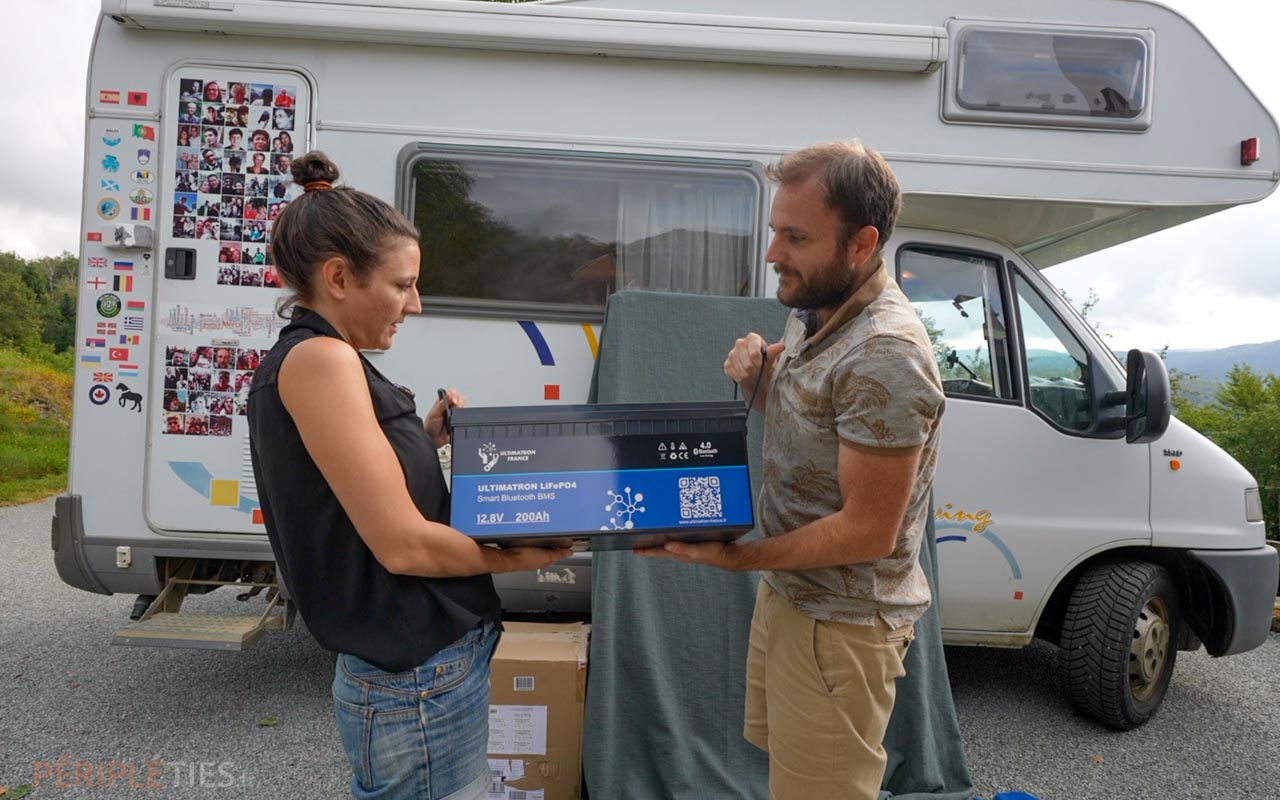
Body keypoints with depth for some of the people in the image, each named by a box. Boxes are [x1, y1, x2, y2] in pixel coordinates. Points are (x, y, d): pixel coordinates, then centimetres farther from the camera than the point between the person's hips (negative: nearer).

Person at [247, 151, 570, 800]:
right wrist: (521, 557, -8)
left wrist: (427, 437, 5)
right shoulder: (319, 360, -18)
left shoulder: (313, 361, 11)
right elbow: (403, 545, -22)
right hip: (418, 686, -9)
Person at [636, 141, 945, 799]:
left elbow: (867, 530, -24)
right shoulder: (814, 312, 3)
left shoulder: (884, 355, -26)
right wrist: (759, 380, -3)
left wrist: (738, 557, -21)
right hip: (786, 595, 9)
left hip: (839, 626, -9)